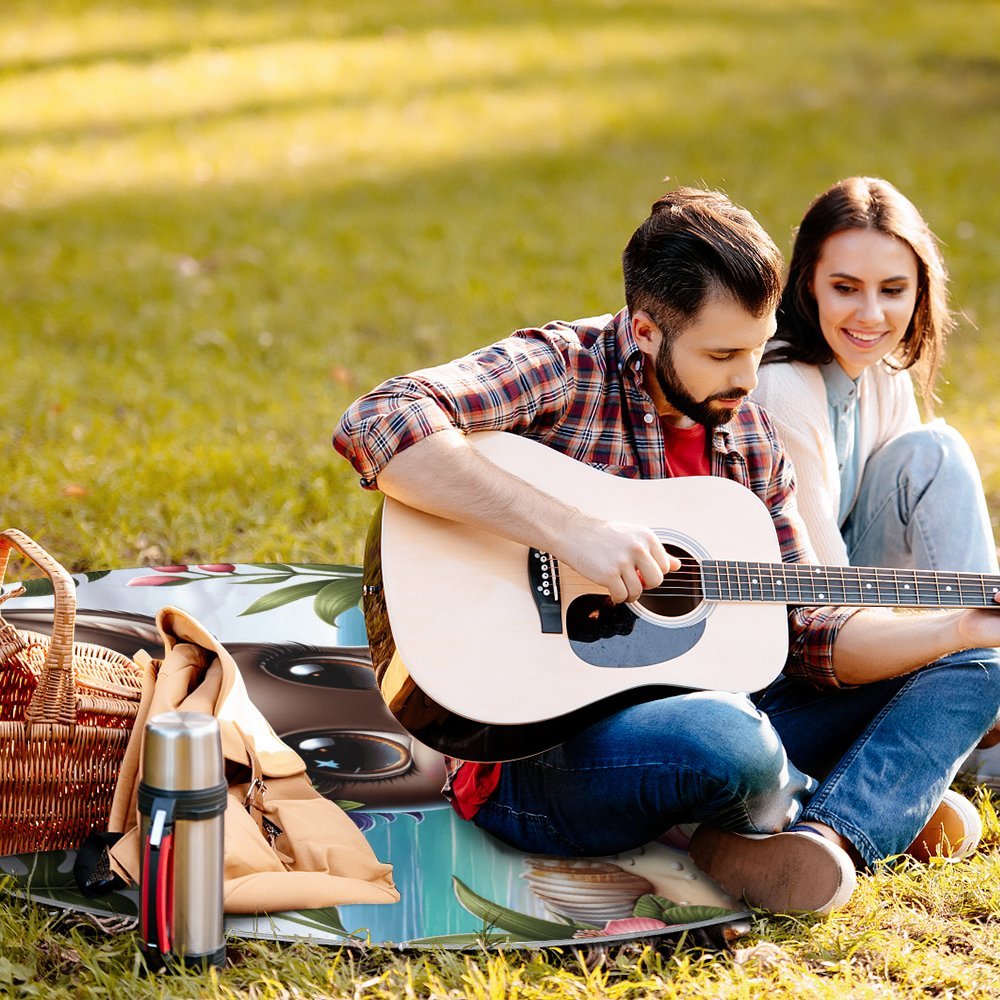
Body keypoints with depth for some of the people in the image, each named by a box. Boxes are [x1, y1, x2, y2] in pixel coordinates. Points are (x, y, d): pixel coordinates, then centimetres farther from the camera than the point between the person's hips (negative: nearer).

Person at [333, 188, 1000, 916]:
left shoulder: (749, 438, 10)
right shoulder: (561, 370, -11)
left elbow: (807, 634, 11)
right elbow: (376, 426, -29)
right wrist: (569, 529, -32)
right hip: (535, 755, -8)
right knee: (725, 741, -40)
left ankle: (826, 838, -22)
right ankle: (878, 808, -4)